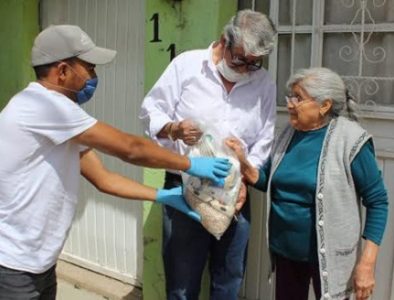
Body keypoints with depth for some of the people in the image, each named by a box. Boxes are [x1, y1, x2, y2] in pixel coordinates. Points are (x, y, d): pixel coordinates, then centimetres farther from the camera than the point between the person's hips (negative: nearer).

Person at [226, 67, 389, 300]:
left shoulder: (350, 141, -15)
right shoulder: (290, 135, 2)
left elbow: (377, 201, -12)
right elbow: (269, 182, 9)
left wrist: (367, 263, -16)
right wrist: (244, 164, -11)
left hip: (327, 256, -5)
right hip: (286, 250, 6)